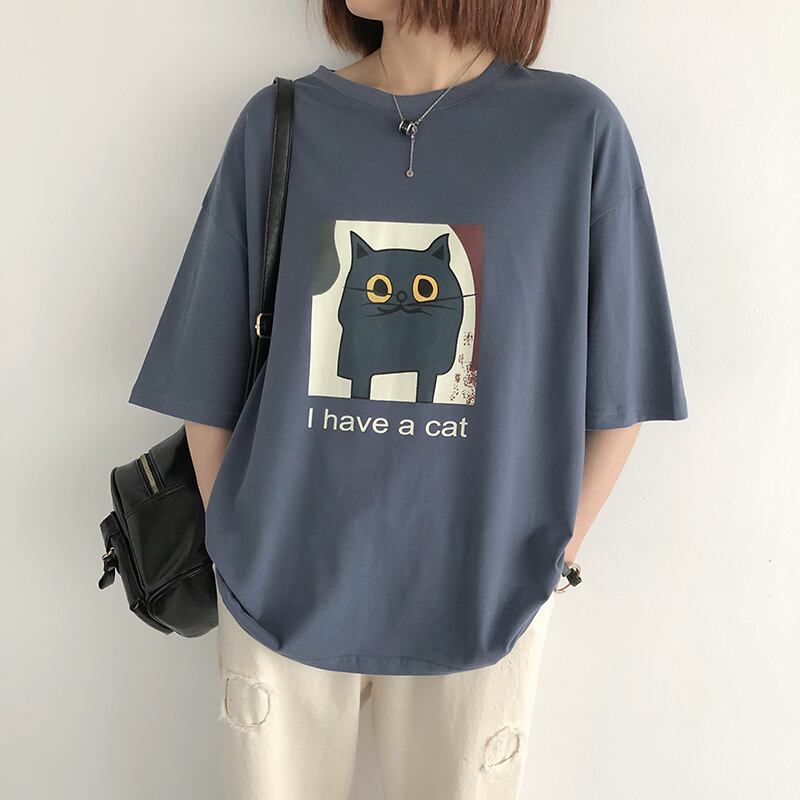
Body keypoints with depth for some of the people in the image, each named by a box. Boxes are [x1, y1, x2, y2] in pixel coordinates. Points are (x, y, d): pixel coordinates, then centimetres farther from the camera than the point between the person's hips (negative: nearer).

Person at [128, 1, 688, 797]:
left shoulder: (577, 130, -6)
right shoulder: (278, 124, -2)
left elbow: (614, 390, -1)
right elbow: (208, 377, 1)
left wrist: (552, 558, 0)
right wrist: (234, 543, 2)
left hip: (479, 602, 0)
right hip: (280, 592, 2)